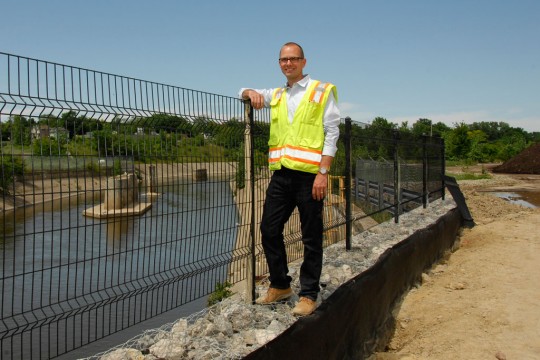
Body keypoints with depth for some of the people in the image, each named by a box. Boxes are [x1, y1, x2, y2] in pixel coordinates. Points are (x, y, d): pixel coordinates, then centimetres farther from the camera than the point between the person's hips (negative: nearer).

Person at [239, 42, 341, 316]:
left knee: (311, 238, 2)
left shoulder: (322, 91, 3)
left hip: (309, 175, -5)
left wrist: (323, 172, -14)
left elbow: (332, 133, -4)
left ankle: (309, 294, 14)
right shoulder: (275, 95, 18)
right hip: (281, 174, 5)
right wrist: (251, 93, 3)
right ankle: (280, 285, 23)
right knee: (269, 230, 7)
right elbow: (243, 93, 29)